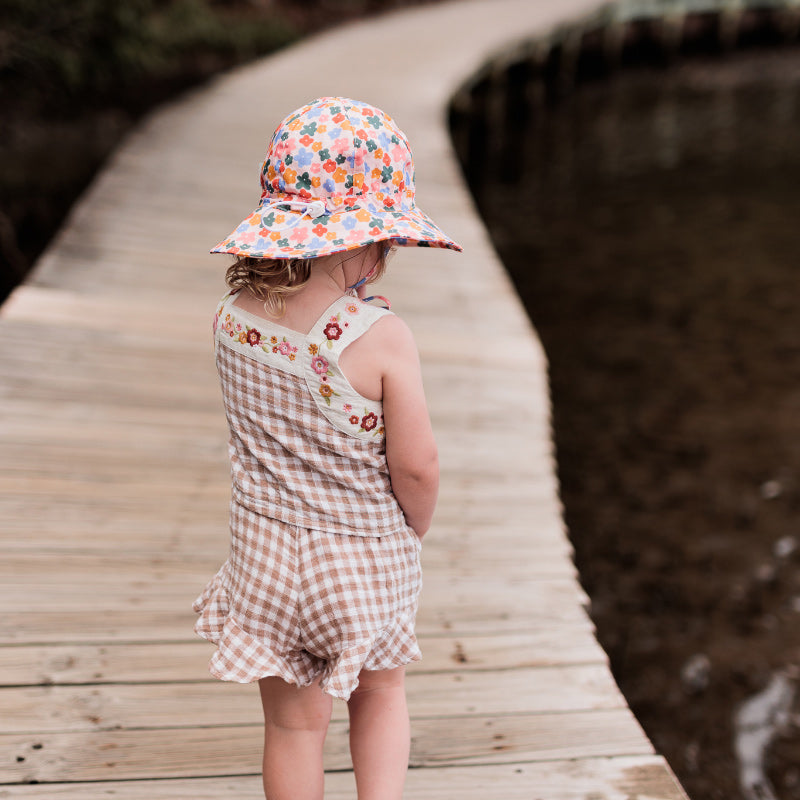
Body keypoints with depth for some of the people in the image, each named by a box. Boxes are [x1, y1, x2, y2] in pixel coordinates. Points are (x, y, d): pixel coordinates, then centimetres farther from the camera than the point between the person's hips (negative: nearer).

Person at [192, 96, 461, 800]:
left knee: (294, 723, 20)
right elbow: (416, 466, -18)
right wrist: (414, 531, 0)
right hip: (365, 559, -2)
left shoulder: (233, 318, -9)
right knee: (380, 695, 26)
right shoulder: (381, 338, -24)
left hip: (266, 551, 3)